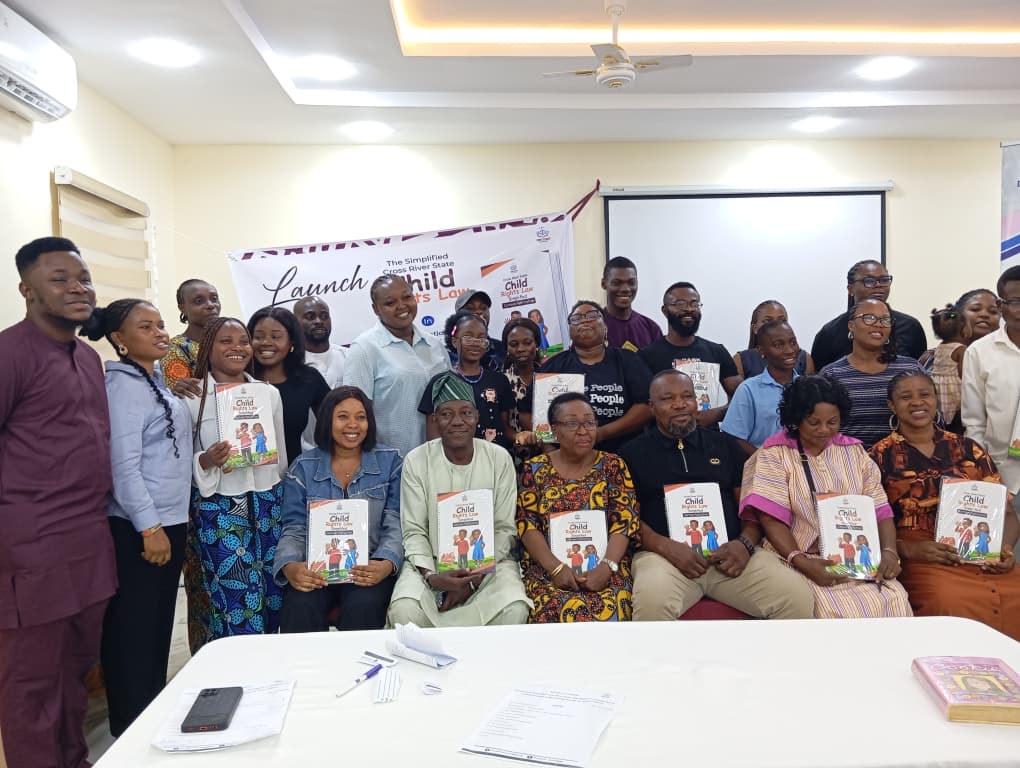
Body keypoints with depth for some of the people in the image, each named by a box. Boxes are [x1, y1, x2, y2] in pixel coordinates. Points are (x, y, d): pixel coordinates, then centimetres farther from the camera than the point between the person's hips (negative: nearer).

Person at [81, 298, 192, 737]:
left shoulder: (156, 381, 12)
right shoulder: (123, 385, -14)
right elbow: (123, 464, -20)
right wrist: (149, 526, -21)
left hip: (170, 520, 9)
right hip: (138, 528, -9)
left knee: (159, 626, 17)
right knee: (133, 631, 2)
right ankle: (132, 731, 14)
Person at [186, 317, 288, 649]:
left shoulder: (270, 393, 7)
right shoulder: (192, 396, -3)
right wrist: (206, 461, -22)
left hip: (269, 503, 4)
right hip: (219, 508, -3)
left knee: (273, 596, 6)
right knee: (240, 603, -5)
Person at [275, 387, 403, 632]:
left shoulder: (390, 462, 6)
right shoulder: (303, 467, 9)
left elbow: (395, 525, -1)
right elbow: (294, 529, 6)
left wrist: (386, 564, -21)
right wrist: (290, 567, -16)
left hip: (369, 567, -1)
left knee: (362, 607, -32)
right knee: (300, 608, -29)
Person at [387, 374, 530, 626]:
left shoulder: (500, 459, -1)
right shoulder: (416, 461, -3)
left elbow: (505, 529, -1)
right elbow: (414, 531, -4)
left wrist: (474, 579, -14)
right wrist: (431, 576, -22)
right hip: (431, 562, -1)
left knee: (514, 610, -28)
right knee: (404, 611, -31)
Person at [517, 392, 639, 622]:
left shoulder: (612, 465, 8)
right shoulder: (535, 468, 8)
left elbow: (625, 523, 1)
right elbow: (527, 524, 1)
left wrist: (606, 567, -15)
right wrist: (556, 567, -13)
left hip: (605, 569, 0)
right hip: (548, 570, 0)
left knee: (607, 612, -29)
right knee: (556, 611, -31)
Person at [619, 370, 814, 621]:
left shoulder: (725, 445, 19)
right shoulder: (633, 453, 10)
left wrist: (745, 543, -6)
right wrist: (666, 547, -15)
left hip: (731, 553, 3)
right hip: (666, 554, -3)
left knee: (799, 597, -20)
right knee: (652, 601, -35)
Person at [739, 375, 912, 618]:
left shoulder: (853, 451, 14)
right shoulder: (775, 454, -1)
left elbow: (880, 509, 9)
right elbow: (770, 518, -10)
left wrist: (889, 552, -9)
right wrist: (801, 561, -23)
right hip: (803, 560, -4)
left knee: (895, 601, -22)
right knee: (842, 610, -29)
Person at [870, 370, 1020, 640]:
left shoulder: (968, 449, 15)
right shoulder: (881, 456, 4)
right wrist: (908, 549, -17)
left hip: (983, 556, 4)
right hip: (920, 559, -3)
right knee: (950, 603, -31)